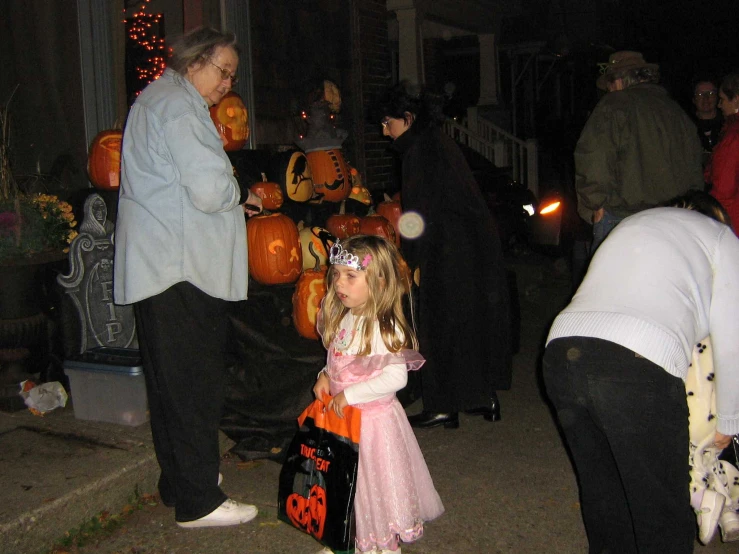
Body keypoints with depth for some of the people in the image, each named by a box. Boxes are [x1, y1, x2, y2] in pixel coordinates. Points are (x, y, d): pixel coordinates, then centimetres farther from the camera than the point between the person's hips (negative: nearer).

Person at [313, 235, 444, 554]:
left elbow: (395, 377, -27)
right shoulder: (344, 319, 2)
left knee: (374, 484, 7)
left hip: (373, 419, -8)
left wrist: (349, 395, -26)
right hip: (343, 418, 8)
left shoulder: (384, 327, -23)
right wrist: (325, 375, -3)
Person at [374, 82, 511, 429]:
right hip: (478, 244, 9)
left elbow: (422, 212, -16)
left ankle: (444, 407, 8)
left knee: (441, 325, 0)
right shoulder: (440, 142, 15)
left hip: (450, 252, -9)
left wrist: (417, 263, -10)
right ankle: (486, 397, 24)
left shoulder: (419, 149, -12)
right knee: (475, 321, 15)